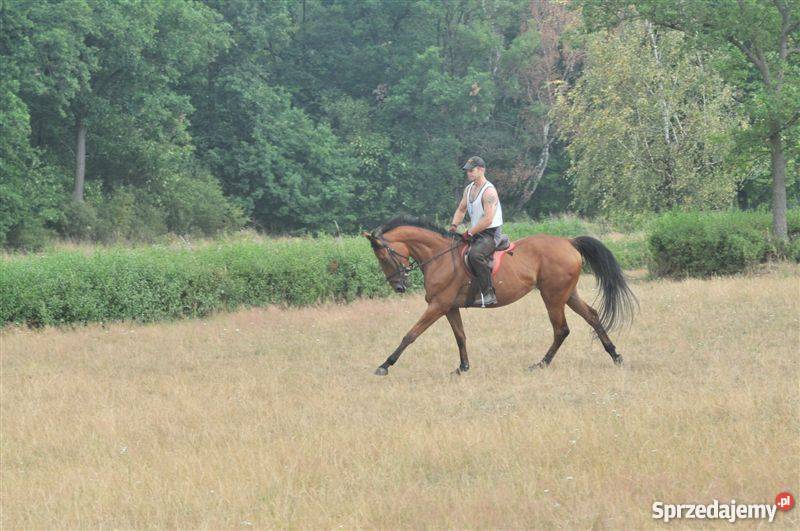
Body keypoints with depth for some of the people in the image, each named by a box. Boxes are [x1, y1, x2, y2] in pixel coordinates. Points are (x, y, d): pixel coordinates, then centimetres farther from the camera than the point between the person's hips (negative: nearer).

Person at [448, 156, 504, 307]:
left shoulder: (488, 191, -16)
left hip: (491, 233, -10)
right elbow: (461, 210, 24)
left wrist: (469, 233, -20)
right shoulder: (469, 189, 13)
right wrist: (454, 225, 4)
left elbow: (488, 220, -23)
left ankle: (488, 293, -36)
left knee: (475, 254, -36)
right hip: (475, 233, 10)